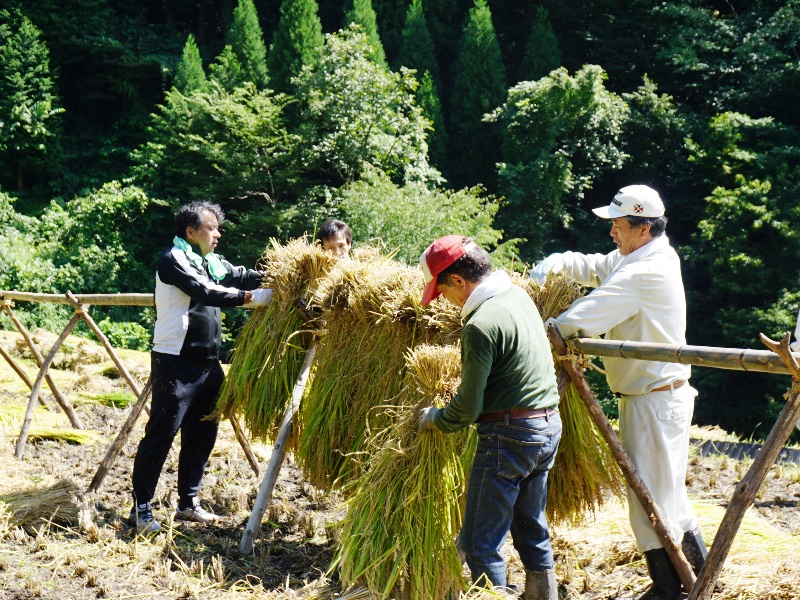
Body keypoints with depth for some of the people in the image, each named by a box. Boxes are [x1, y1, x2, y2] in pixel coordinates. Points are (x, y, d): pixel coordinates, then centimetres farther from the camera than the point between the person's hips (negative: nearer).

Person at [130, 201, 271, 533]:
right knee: (161, 435, -5)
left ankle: (188, 502, 25)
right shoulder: (173, 259, -10)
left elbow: (245, 276, 6)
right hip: (175, 363, -9)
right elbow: (205, 292, -22)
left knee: (202, 434, 13)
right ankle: (141, 508, 2)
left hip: (207, 363, 9)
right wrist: (247, 297, -26)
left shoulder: (212, 263, 15)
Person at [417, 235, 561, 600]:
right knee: (532, 531, 19)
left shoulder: (481, 325, -20)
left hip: (509, 434, -9)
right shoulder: (519, 294, 8)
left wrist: (433, 419, 3)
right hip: (549, 424, 10)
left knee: (480, 542, -1)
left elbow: (468, 407, -17)